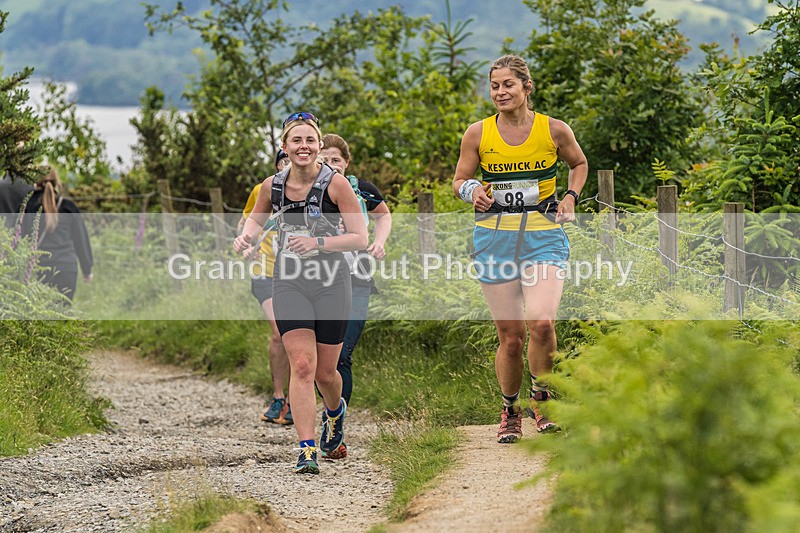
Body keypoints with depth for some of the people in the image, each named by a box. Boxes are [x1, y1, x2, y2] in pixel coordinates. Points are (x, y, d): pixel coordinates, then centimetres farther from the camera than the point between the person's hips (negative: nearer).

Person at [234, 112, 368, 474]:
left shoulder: (335, 183, -9)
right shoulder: (272, 186, 1)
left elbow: (360, 238, -8)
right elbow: (257, 218, 22)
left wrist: (318, 242, -21)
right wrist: (245, 236, 0)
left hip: (331, 281, -1)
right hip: (289, 280, 1)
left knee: (325, 372, 6)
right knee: (302, 365, -14)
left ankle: (336, 410, 43)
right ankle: (307, 451, -14)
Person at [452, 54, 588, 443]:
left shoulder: (554, 130, 0)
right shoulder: (478, 134, 1)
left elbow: (579, 164, 19)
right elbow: (459, 180, 11)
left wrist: (571, 196, 2)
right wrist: (472, 192, -11)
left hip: (543, 237, -1)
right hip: (495, 238, 1)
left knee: (541, 323, -21)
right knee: (510, 335, 0)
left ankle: (540, 399, 4)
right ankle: (510, 411, 24)